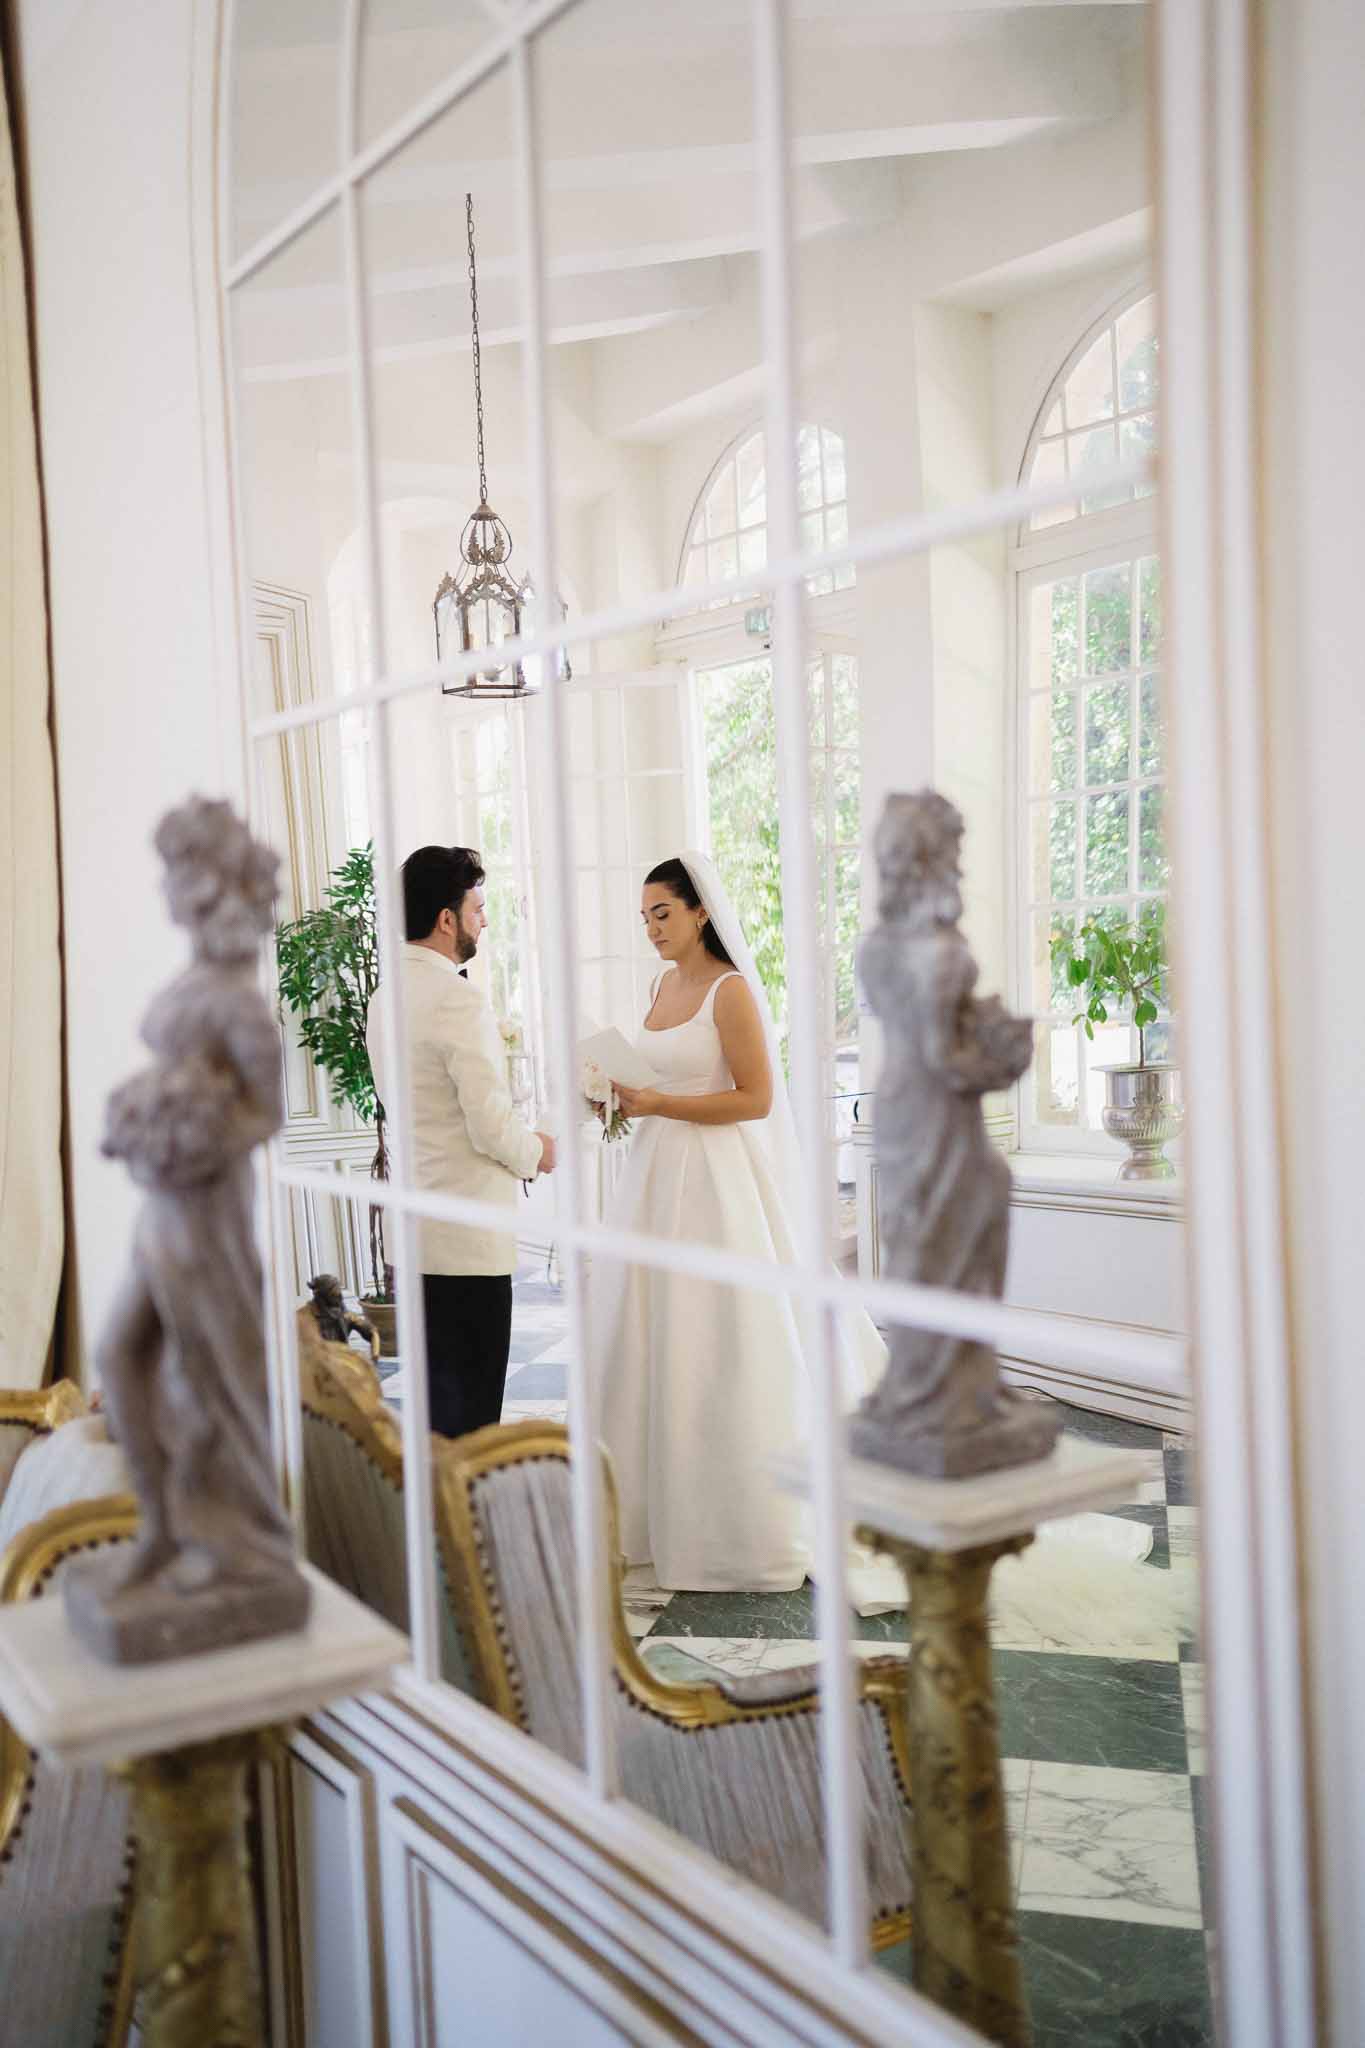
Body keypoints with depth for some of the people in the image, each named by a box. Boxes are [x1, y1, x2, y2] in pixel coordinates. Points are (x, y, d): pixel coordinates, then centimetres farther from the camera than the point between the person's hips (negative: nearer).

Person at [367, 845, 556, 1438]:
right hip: (466, 1234, -9)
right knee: (470, 1410, -1)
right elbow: (491, 1125, -21)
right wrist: (535, 1150, 1)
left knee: (432, 1395, 17)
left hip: (411, 1228, 9)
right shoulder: (459, 998, -18)